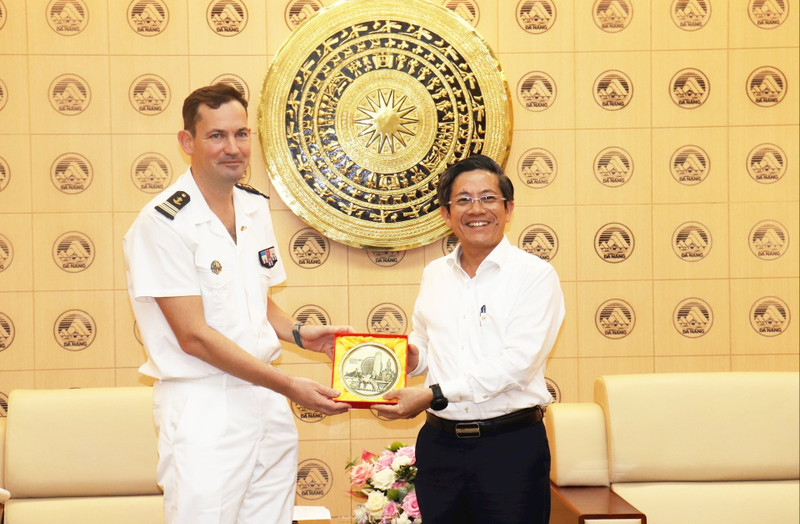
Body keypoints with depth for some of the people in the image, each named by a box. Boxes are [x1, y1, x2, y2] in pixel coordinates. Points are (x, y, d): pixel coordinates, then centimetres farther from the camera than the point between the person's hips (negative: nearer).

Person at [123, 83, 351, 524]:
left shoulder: (255, 208, 11)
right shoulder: (163, 223, -13)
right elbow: (194, 337, -16)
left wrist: (297, 333, 3)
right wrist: (288, 385, -17)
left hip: (267, 402, 7)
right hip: (202, 408, -7)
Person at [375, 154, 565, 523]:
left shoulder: (534, 275, -5)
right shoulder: (434, 275, 13)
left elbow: (517, 362, -15)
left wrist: (433, 395, -18)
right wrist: (411, 357, 0)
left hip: (511, 443, -4)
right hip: (439, 443, 5)